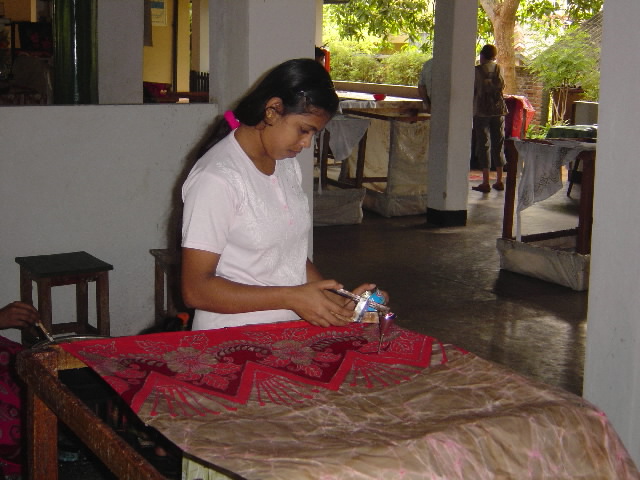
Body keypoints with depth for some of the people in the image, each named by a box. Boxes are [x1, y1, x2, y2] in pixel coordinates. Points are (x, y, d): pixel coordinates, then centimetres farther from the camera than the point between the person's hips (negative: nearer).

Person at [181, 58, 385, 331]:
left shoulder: (288, 165, 13)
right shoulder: (216, 178, -14)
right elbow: (195, 290, -16)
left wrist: (335, 299, 1)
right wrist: (291, 297, -20)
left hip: (290, 334, 7)